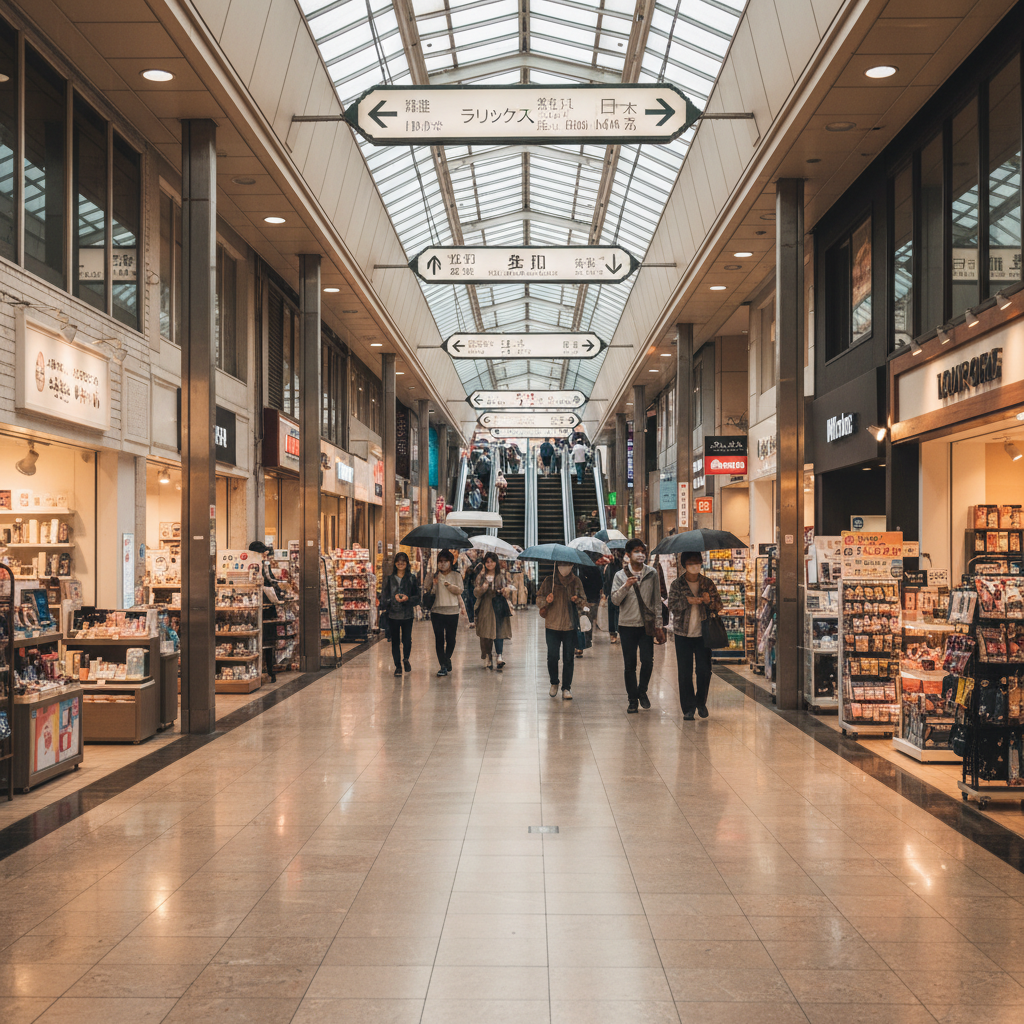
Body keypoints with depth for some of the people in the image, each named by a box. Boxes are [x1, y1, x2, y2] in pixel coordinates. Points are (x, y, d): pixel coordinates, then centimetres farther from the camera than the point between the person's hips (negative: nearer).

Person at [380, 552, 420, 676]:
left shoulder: (412, 579, 6)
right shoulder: (389, 579, 7)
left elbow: (417, 597, 5)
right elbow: (384, 597, 5)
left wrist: (407, 599, -14)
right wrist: (394, 598, -13)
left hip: (407, 614, -1)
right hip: (393, 614, 1)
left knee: (407, 639, -6)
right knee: (395, 641, 3)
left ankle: (406, 659, 23)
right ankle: (398, 666, 16)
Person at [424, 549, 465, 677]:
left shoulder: (456, 576, 7)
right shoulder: (434, 576, 9)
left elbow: (459, 590, -6)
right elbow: (427, 591, 3)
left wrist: (447, 584, -15)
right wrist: (433, 584, -15)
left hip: (452, 611, 0)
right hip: (437, 611, 0)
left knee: (451, 639, 5)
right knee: (439, 639, -7)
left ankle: (447, 659, 30)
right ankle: (443, 666, -6)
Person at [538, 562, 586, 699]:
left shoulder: (576, 582, 9)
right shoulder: (549, 581, 4)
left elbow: (584, 600, 15)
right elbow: (539, 600, 5)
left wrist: (578, 600, -8)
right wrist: (546, 600, -16)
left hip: (570, 626, 1)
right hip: (552, 625, -1)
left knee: (568, 658, 1)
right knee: (552, 657, -2)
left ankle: (566, 688, 9)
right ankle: (554, 683, 21)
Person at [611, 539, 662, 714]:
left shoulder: (652, 574, 6)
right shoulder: (621, 575, 3)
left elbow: (657, 600, 8)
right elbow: (615, 600, -5)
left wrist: (658, 622, 3)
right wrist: (626, 586, -21)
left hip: (646, 625, 0)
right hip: (627, 625, 0)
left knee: (647, 661, -6)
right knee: (629, 665, 3)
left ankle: (642, 691, 18)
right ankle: (632, 700, 14)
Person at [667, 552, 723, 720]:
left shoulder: (708, 583, 6)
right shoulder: (677, 584, 2)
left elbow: (719, 606, 5)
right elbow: (672, 606, -4)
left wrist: (709, 601, -15)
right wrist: (687, 601, -19)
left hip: (703, 633, 1)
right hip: (683, 634, -1)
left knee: (704, 670, -1)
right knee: (685, 672, 0)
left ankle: (701, 702, 22)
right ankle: (688, 708, 10)